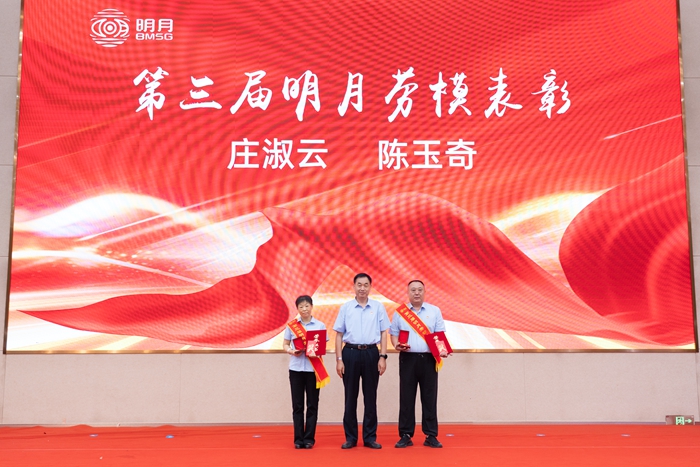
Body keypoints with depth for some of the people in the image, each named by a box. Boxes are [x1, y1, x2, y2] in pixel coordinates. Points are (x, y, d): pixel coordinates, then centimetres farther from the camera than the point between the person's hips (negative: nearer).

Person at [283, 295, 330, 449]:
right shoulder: (291, 325, 4)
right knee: (297, 405, 4)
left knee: (312, 405, 2)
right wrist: (292, 351, -13)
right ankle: (298, 439, 12)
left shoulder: (320, 325, 2)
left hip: (314, 369, 0)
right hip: (296, 368, 1)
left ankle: (309, 438, 11)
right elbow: (285, 345, 8)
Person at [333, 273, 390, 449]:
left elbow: (383, 333, 4)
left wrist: (383, 357, -4)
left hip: (371, 353, 0)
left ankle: (370, 437, 17)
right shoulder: (345, 307, 3)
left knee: (370, 396, 7)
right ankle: (350, 437, 17)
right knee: (350, 396, 6)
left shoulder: (378, 307, 3)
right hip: (350, 353, 0)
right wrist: (339, 359, -2)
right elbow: (339, 335, 3)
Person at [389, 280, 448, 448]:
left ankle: (431, 436, 12)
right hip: (408, 358, 0)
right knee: (406, 398, 3)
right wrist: (397, 345, -12)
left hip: (428, 359, 0)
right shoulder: (400, 312, 8)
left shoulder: (434, 311, 8)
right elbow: (394, 333, 8)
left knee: (429, 398, 4)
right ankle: (405, 435, 11)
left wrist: (442, 350, -12)